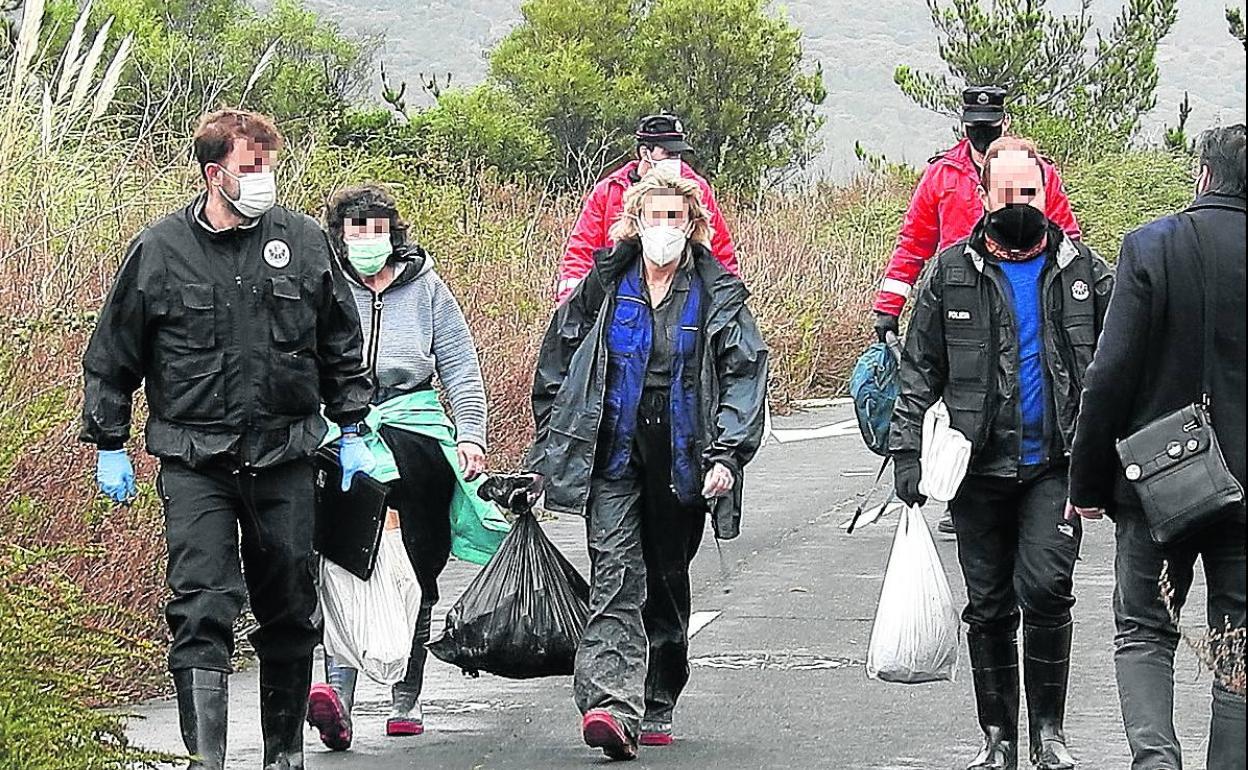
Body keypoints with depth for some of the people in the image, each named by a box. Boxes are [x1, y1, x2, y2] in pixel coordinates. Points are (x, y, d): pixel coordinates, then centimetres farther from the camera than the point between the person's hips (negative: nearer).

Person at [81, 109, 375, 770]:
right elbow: (112, 357, 6)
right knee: (202, 609, -13)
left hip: (283, 459, 2)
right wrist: (109, 448, 6)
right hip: (194, 461, -2)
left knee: (290, 613, 10)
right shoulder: (159, 251, -3)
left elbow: (341, 346, 14)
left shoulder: (303, 241, 3)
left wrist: (351, 431, 12)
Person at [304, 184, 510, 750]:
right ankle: (338, 695, -29)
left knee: (416, 578, 7)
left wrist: (470, 433, 4)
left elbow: (461, 365, 12)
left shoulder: (425, 288, 10)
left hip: (416, 429, 2)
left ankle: (406, 698, 18)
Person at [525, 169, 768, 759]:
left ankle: (656, 707, 25)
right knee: (617, 577, -14)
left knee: (668, 584, 12)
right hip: (613, 459, -1)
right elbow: (555, 368, 11)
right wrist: (547, 454, 9)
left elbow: (744, 376, -2)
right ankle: (612, 706, -25)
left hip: (681, 462, 1)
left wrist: (727, 455, -13)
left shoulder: (719, 295, 2)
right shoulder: (604, 286, 3)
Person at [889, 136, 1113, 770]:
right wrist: (908, 453, -2)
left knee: (1044, 587, -15)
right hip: (980, 465, 1)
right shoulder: (952, 273, 4)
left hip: (1057, 462, -1)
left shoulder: (1082, 270, 6)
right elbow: (920, 371, 6)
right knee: (989, 605, 6)